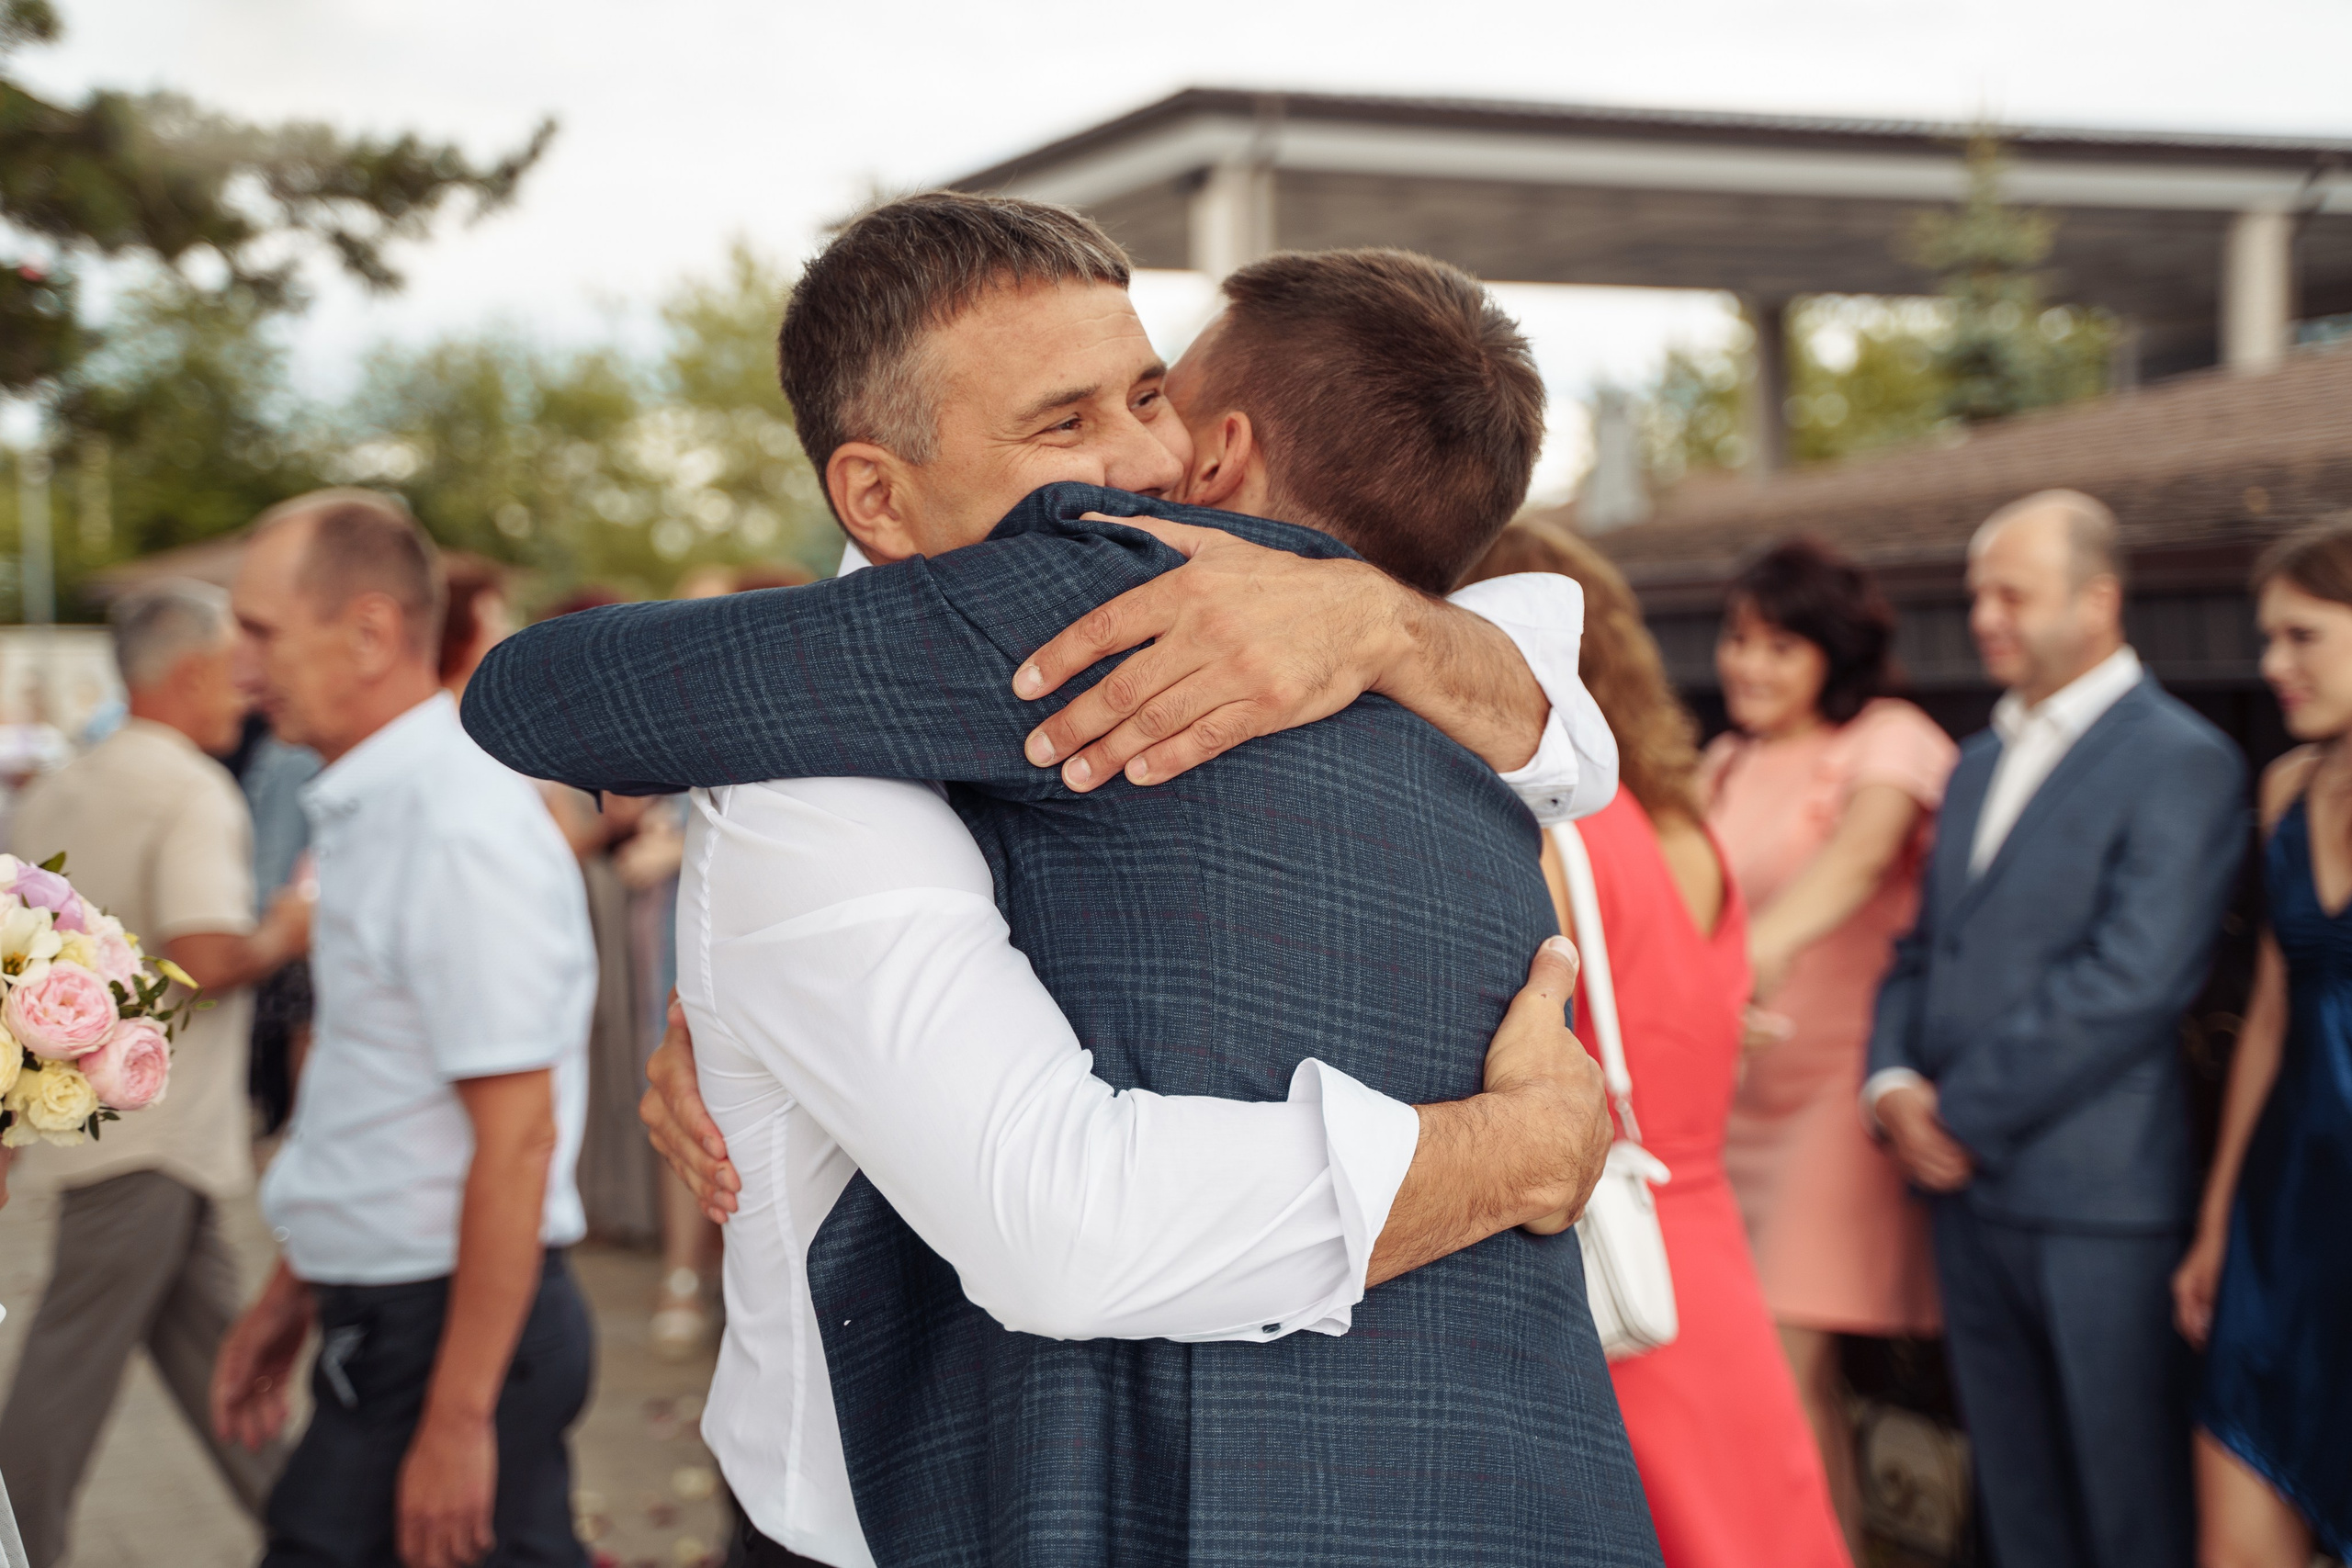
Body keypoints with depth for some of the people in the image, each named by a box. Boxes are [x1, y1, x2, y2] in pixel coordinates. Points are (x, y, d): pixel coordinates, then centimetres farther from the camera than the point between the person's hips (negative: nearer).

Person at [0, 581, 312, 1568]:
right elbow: (202, 959, -26)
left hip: (84, 1106, 9)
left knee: (206, 1332, 15)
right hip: (151, 1132, -9)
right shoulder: (194, 789, -14)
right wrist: (283, 935, -6)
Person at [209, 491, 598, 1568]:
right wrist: (293, 1294, 23)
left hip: (456, 1324, -9)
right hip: (380, 1311, 9)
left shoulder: (459, 825, -20)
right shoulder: (369, 809, 11)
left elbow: (516, 1137, -23)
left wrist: (458, 1420, -22)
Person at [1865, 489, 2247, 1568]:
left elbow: (2129, 984, -17)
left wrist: (1963, 1115, -14)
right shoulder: (1980, 761, 18)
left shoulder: (2180, 762, -8)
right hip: (1969, 1194, 7)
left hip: (2098, 1197, -7)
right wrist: (1893, 1081, -1)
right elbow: (1924, 947, 19)